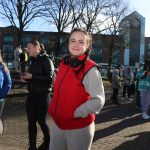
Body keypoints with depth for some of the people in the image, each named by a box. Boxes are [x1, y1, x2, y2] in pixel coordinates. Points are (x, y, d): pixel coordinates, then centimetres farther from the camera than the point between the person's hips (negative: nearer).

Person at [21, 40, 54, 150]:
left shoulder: (46, 61, -10)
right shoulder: (32, 61, 11)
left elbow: (50, 78, -20)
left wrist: (32, 76, -20)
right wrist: (26, 77, 1)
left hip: (42, 95, -6)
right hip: (32, 95, 6)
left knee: (41, 121, 4)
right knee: (31, 121, 7)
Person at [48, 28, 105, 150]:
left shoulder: (90, 69, -18)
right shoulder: (63, 64, 3)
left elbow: (98, 101, -20)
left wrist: (75, 113, -17)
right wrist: (54, 110, 8)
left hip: (79, 128, -6)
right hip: (58, 125, 6)